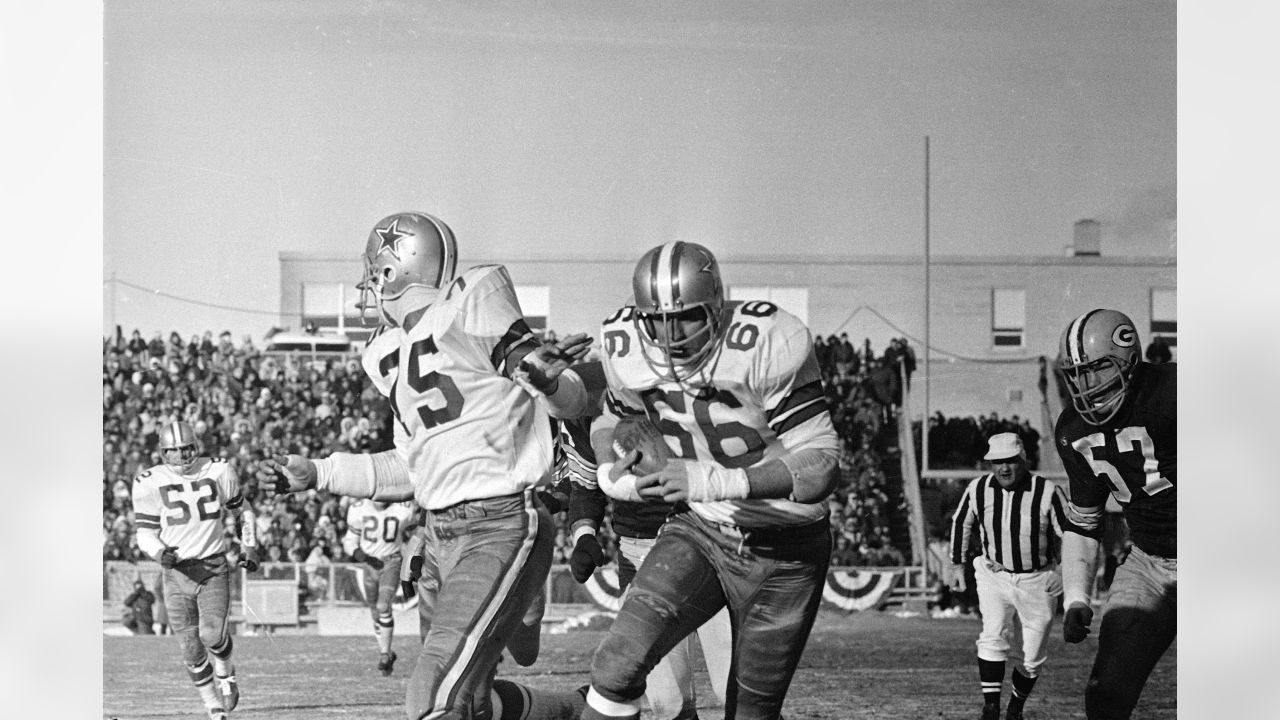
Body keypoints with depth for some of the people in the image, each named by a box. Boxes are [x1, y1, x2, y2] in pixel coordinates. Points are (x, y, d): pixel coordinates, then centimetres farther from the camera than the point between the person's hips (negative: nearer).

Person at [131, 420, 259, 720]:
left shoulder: (219, 472, 0)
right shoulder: (150, 482, -4)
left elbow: (240, 511, 17)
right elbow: (145, 532, -1)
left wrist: (249, 547, 9)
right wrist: (160, 553, -21)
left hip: (214, 568, -1)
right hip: (176, 572, 1)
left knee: (211, 634, -20)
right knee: (192, 651, -1)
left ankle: (225, 672, 13)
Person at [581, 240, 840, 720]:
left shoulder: (767, 345, -25)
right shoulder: (626, 348, -10)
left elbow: (818, 467, -27)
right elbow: (613, 421, 12)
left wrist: (713, 481, -39)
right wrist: (611, 476, -12)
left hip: (784, 554, -3)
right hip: (700, 532, 3)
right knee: (618, 665, -19)